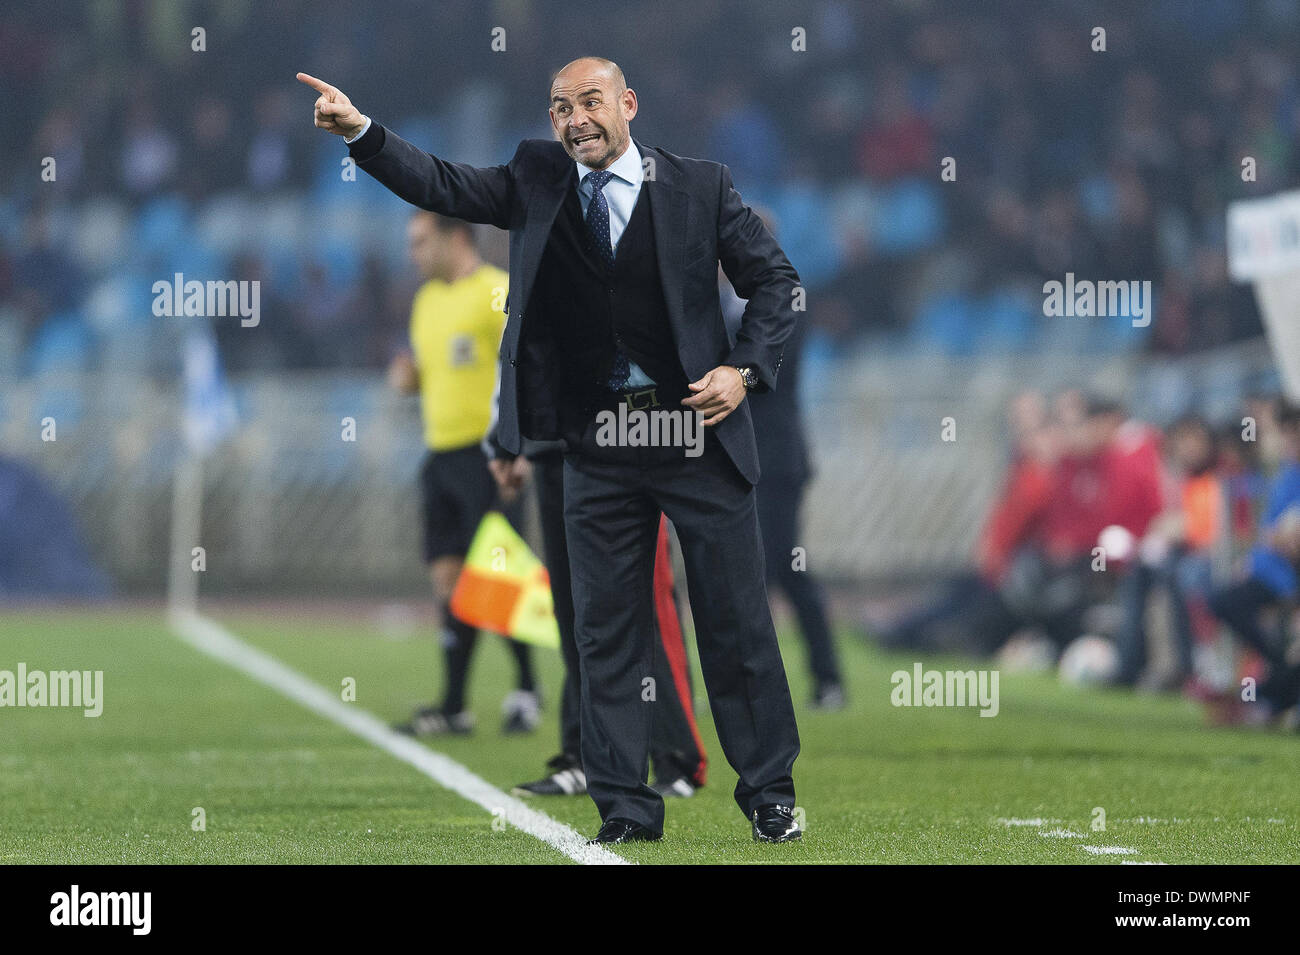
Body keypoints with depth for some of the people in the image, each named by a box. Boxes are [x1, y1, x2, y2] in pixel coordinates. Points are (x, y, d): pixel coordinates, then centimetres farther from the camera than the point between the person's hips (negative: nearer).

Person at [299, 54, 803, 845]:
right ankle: (626, 809, 10)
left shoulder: (701, 187, 0)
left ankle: (771, 796, 12)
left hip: (699, 431, -3)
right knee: (607, 630, 4)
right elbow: (443, 187, -1)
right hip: (599, 449, 3)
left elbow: (777, 282, 4)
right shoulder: (539, 183, 7)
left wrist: (744, 367, -9)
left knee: (737, 622, 2)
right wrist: (361, 132, -14)